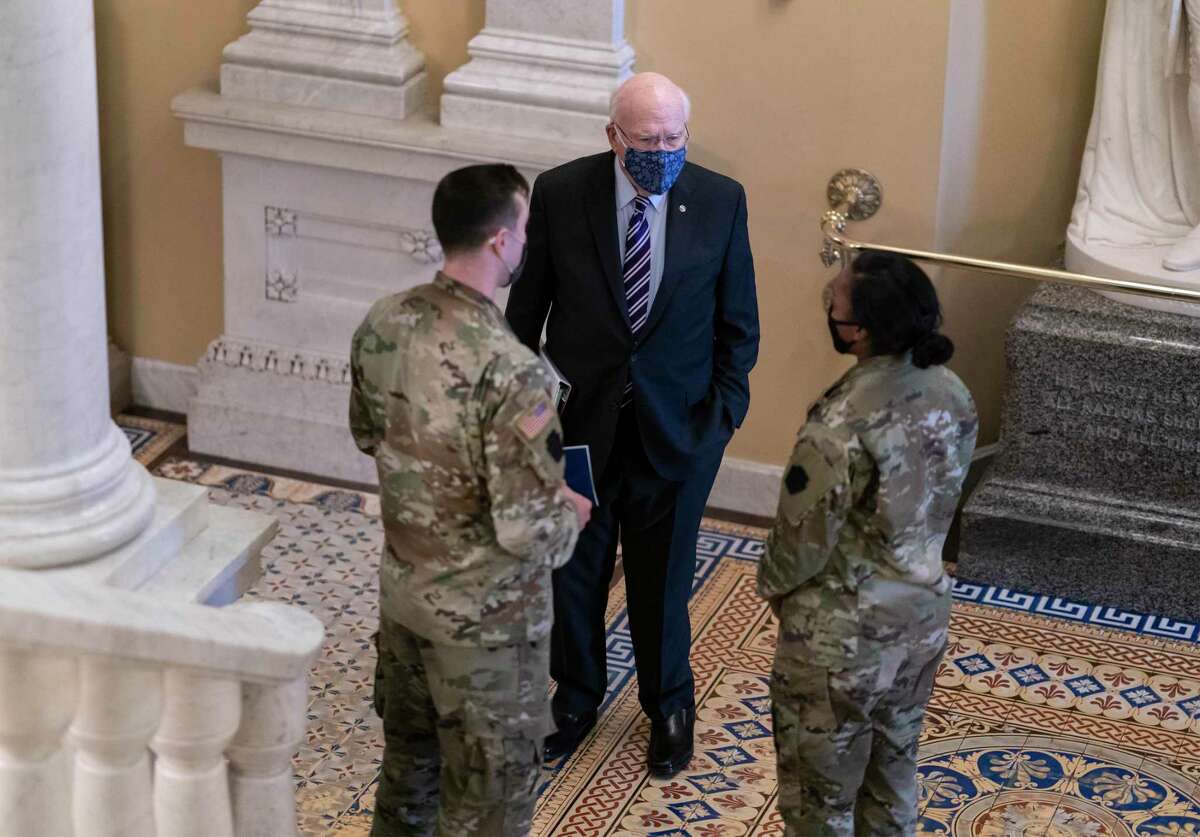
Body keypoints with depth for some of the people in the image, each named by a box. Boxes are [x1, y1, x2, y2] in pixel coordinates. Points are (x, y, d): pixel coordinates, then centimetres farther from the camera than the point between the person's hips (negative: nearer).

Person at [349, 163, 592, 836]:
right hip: (485, 616, -7)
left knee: (408, 756, 27)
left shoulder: (384, 323, -7)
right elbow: (524, 530, -27)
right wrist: (573, 515, -6)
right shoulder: (510, 370, -31)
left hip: (403, 588, 7)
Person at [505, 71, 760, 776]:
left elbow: (738, 320, 1)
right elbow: (527, 305, 0)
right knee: (572, 569, 15)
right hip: (577, 420, 0)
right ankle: (577, 697, 38)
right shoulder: (560, 193, -10)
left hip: (677, 423, 0)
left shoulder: (720, 201, -9)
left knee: (663, 574, 14)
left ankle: (669, 706, 36)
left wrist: (725, 406, -6)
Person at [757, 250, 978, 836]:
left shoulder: (840, 427, -30)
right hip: (922, 612, 7)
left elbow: (804, 539, -18)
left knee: (821, 789, 14)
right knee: (893, 765, 25)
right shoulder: (953, 395, -8)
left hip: (842, 634, -7)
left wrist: (772, 583, 3)